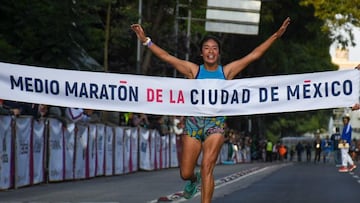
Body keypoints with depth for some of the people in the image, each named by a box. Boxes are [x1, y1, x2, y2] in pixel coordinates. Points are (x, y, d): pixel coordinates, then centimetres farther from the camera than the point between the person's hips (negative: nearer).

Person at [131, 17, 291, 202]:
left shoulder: (226, 71, 8)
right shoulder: (194, 70, 7)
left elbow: (254, 54, 7)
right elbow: (166, 57, 4)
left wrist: (276, 36, 4)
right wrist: (145, 40, -2)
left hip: (215, 123, -1)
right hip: (193, 122, 1)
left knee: (207, 168, -15)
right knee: (185, 173, 5)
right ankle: (194, 180, 42)